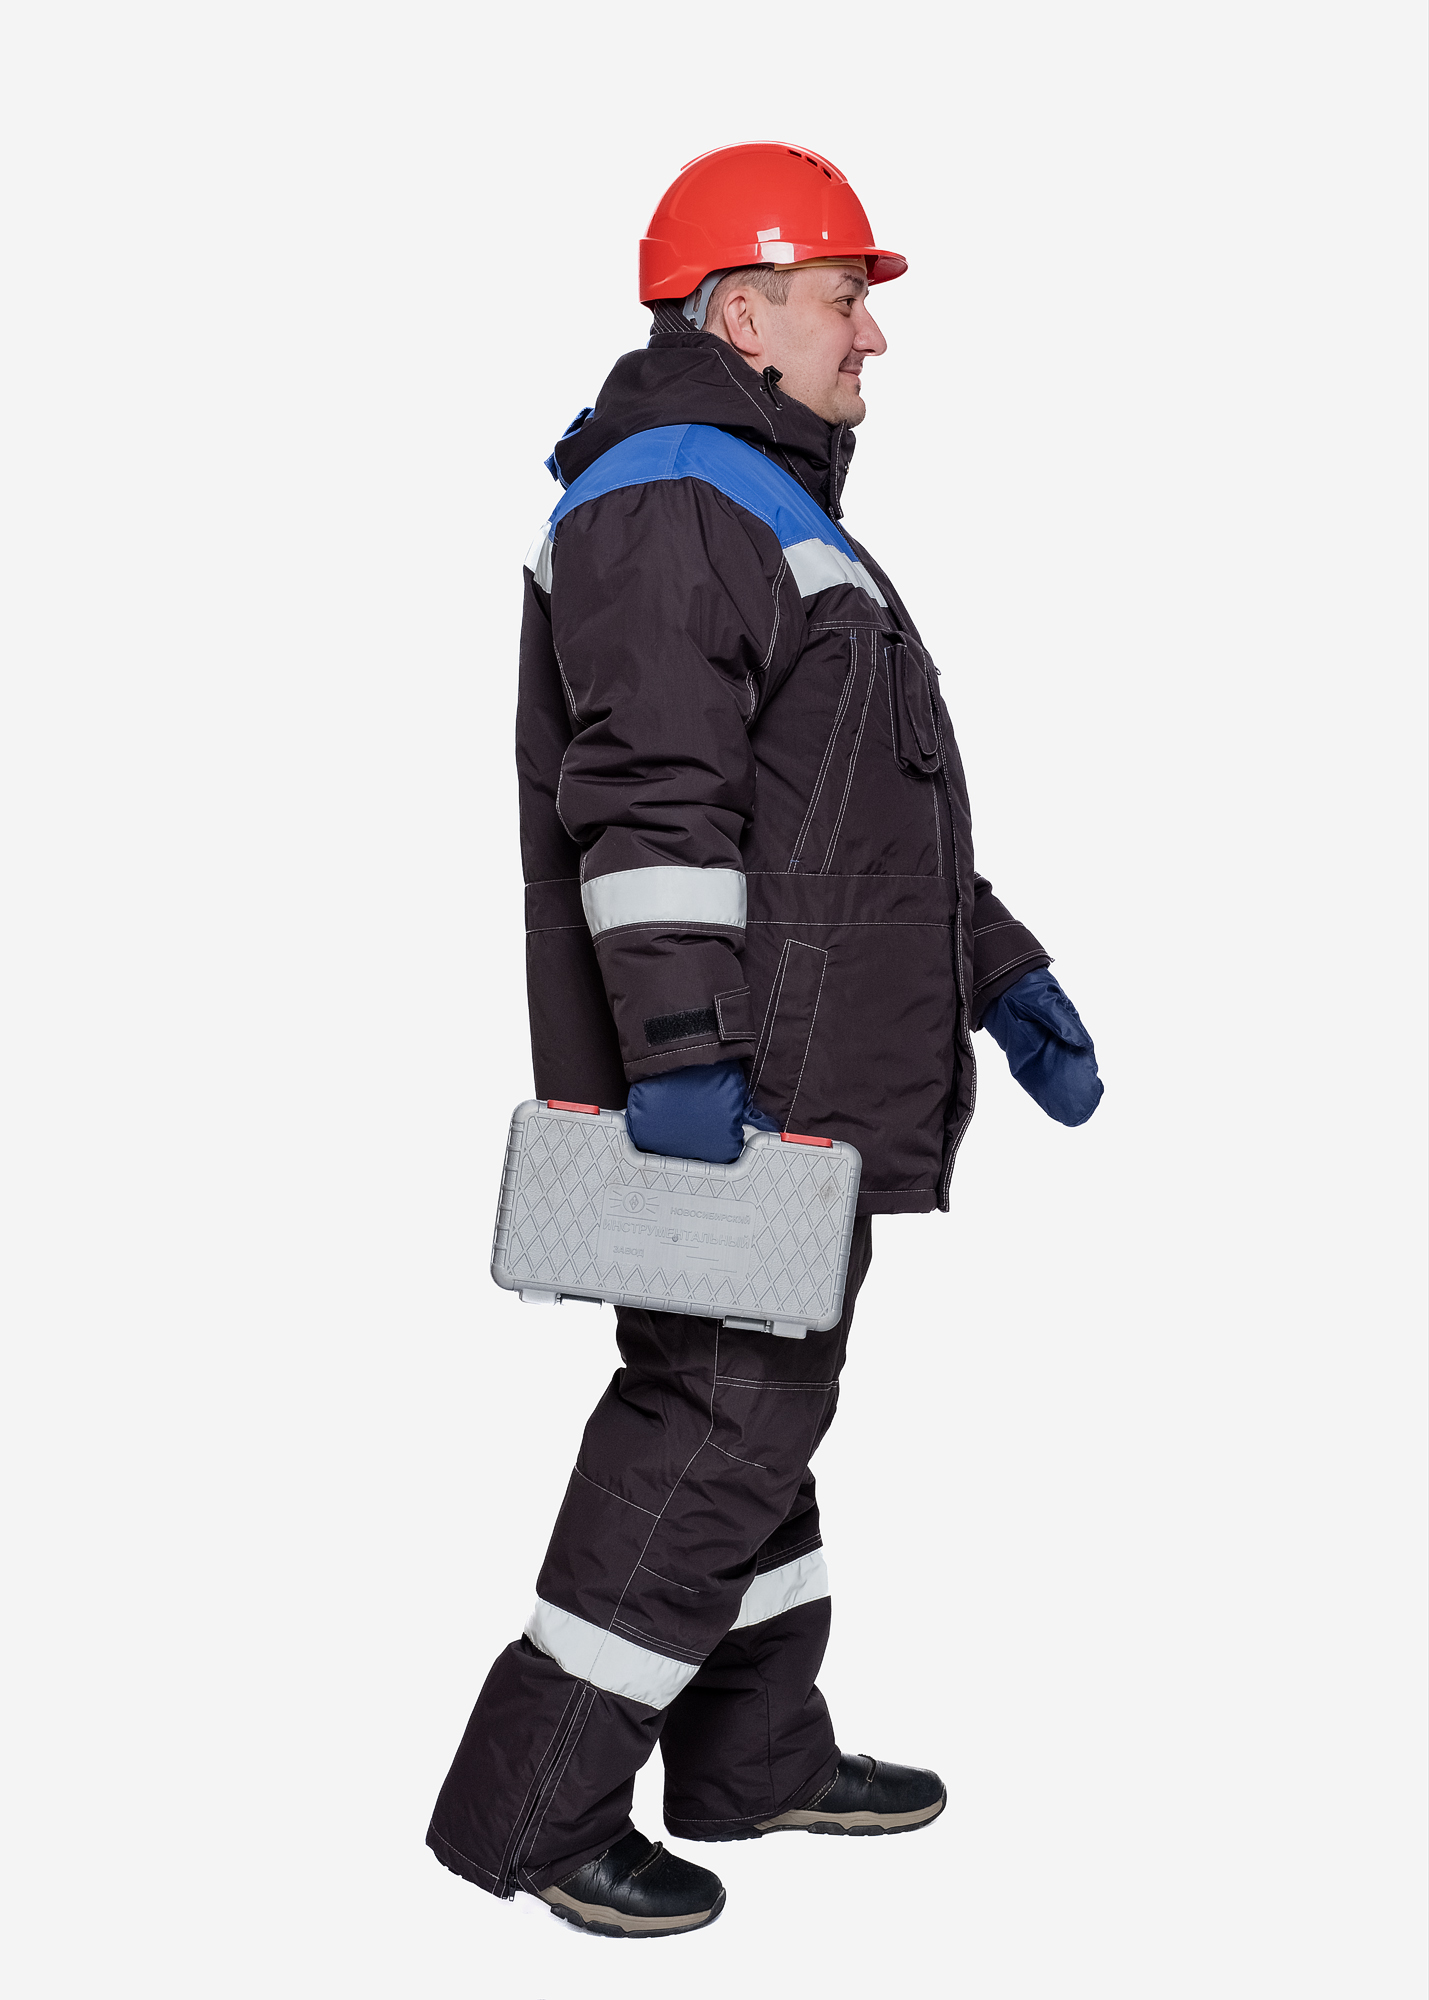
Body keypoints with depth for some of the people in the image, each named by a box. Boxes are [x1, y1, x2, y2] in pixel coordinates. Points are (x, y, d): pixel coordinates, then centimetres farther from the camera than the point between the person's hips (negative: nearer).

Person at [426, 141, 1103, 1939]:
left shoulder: (772, 517, 24)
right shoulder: (670, 505, -12)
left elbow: (868, 817, 28)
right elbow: (653, 800, -24)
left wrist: (1004, 977, 23)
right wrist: (681, 1042, -31)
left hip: (797, 1080, 11)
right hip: (735, 1083, -11)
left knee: (751, 1402, 16)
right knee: (721, 1413, -7)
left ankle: (756, 1757, 29)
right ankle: (525, 1807, 1)